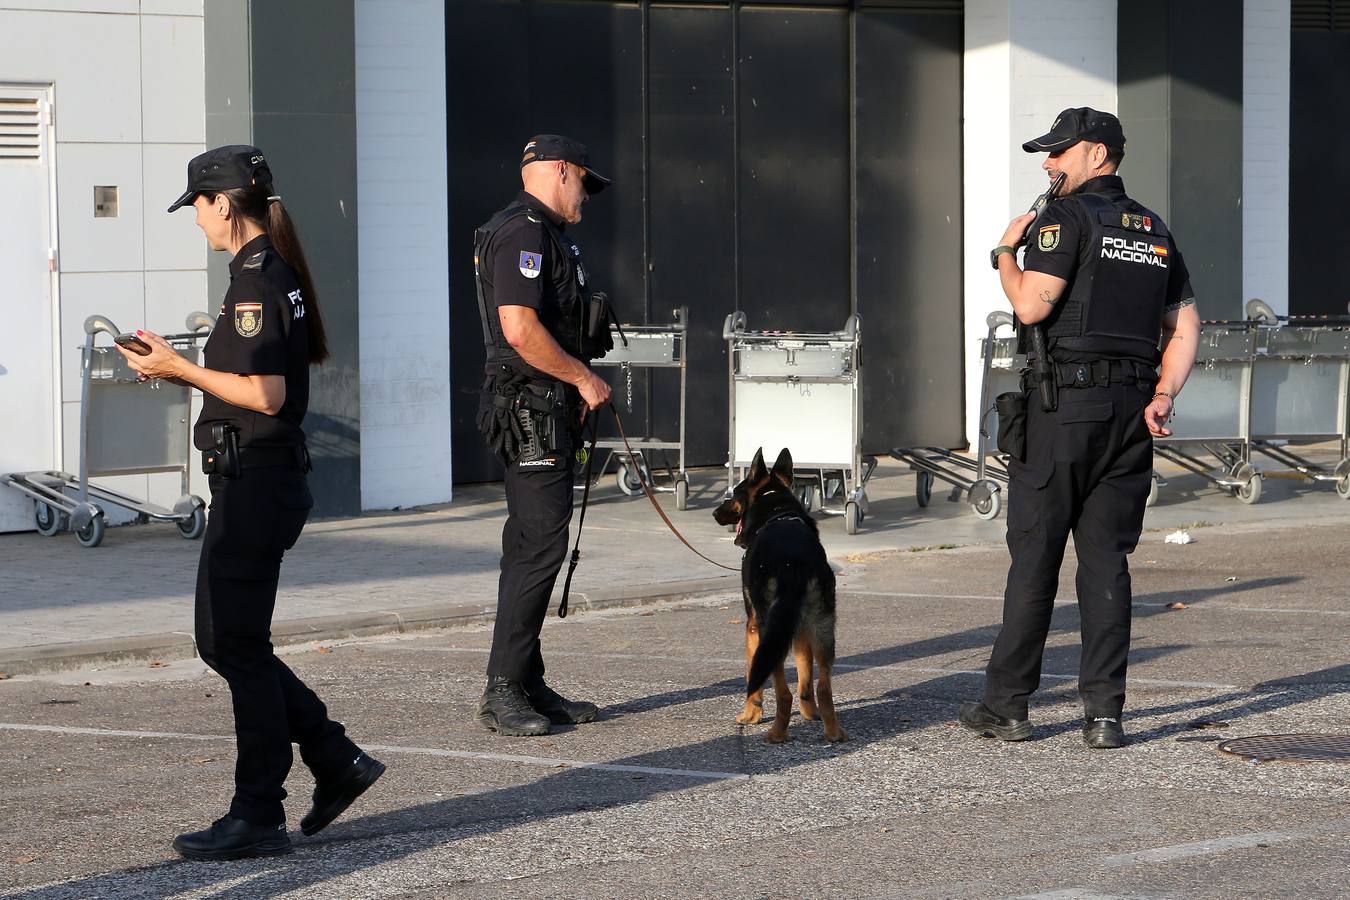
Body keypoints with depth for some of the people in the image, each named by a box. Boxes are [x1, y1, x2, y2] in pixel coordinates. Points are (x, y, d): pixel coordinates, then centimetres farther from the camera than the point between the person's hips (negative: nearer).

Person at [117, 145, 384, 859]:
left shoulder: (256, 283, -16)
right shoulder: (274, 275, 15)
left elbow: (266, 395, -22)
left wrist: (178, 367, -15)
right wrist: (181, 370, 14)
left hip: (254, 482, -10)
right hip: (260, 478, 10)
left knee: (238, 645, -4)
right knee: (223, 640, 15)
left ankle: (258, 818, 1)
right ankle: (337, 762, 17)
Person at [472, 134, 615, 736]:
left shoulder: (542, 234, 21)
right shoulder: (523, 232, -13)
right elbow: (520, 328, -23)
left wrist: (576, 391, 16)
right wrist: (584, 378, -14)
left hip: (549, 410, 11)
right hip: (531, 413, -11)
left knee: (534, 546, 12)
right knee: (539, 546, -12)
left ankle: (529, 687, 16)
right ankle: (502, 693, -12)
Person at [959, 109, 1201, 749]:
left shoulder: (1069, 217, -7)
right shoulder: (1154, 231, 16)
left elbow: (1031, 306, -16)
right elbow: (1185, 326, 12)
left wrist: (1005, 254, 1)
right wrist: (1162, 399, 5)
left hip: (1063, 407, -6)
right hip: (1130, 410, 6)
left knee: (1034, 557, 0)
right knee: (1107, 561, 5)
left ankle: (1006, 706, 5)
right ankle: (1104, 714, 0)